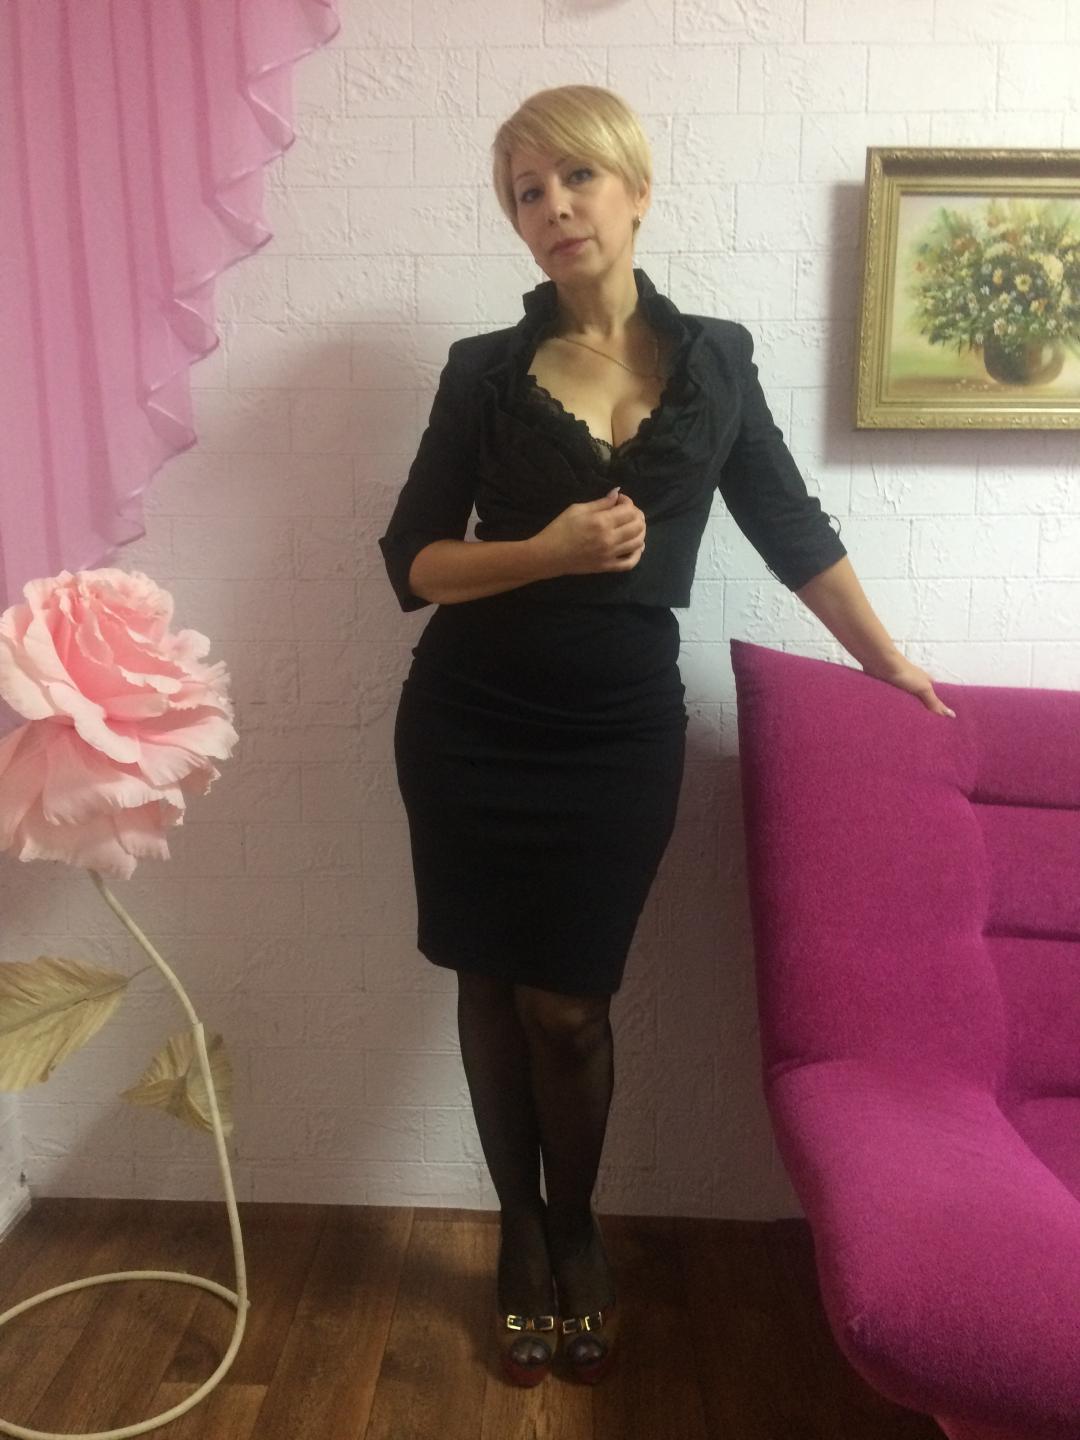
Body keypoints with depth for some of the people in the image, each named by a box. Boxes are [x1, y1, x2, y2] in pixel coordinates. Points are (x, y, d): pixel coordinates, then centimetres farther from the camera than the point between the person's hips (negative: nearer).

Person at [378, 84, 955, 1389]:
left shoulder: (714, 359, 4)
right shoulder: (485, 369, 0)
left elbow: (791, 526, 12)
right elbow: (410, 563, -2)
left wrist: (885, 658, 18)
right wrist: (547, 552, -19)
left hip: (622, 732, 0)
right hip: (472, 726, 1)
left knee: (569, 1002, 4)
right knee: (495, 985, 10)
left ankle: (576, 1231, 31)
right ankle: (521, 1232, 33)